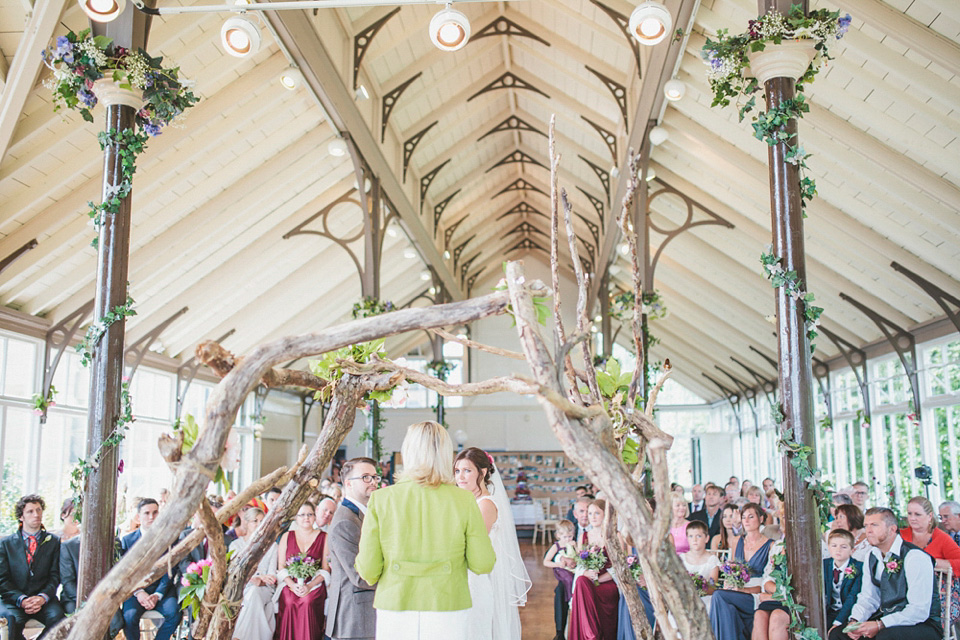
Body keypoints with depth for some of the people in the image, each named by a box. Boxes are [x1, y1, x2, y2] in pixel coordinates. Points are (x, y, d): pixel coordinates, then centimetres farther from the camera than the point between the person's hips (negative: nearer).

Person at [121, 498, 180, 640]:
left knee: (173, 612, -28)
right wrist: (138, 592, -14)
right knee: (130, 615, -29)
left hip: (161, 590, 0)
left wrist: (157, 595, -13)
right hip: (135, 590, 0)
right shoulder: (127, 540, 7)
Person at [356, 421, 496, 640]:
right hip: (448, 614, 0)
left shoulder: (380, 499, -5)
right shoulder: (464, 500, -5)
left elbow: (368, 571, -5)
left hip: (395, 612, 0)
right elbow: (483, 564, -3)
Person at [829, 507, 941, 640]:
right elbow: (868, 598, 12)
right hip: (885, 618, 6)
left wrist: (879, 625, -25)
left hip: (922, 625, -6)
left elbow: (919, 610, -21)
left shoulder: (915, 557, -17)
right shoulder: (872, 557, 8)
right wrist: (854, 621, -9)